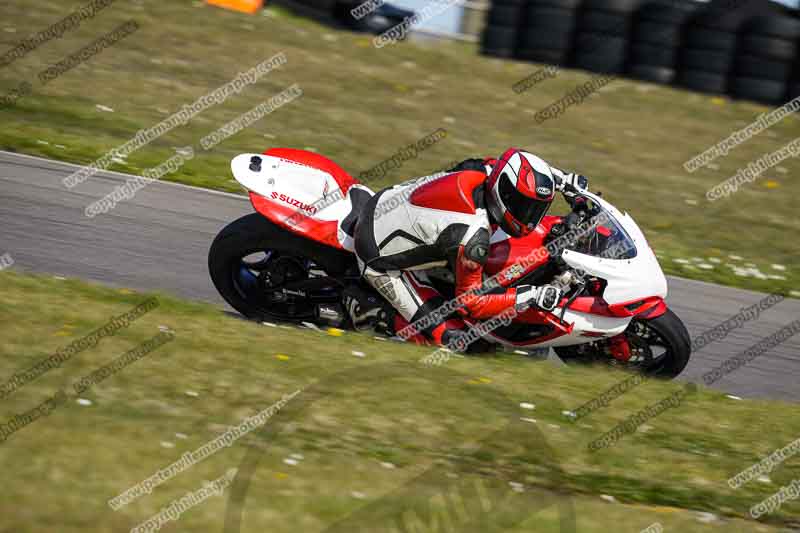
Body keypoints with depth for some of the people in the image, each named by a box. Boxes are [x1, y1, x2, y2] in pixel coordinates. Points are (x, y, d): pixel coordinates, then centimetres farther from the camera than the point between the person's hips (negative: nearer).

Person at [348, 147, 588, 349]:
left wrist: (563, 179, 8)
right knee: (448, 336, -11)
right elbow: (470, 301, -22)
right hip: (380, 259, -8)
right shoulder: (473, 237, -33)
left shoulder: (484, 170, -13)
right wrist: (532, 296, -25)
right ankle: (367, 311, 2)